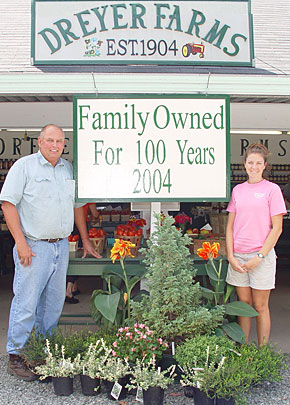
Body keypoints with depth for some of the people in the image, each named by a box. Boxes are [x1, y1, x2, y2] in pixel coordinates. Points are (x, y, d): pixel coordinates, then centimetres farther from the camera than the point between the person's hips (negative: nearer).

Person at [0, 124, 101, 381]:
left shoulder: (69, 169, 13)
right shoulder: (24, 166, -3)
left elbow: (77, 205, 20)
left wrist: (85, 241, 19)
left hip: (61, 246, 6)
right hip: (33, 246, -5)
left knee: (54, 303, 12)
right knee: (26, 302, 0)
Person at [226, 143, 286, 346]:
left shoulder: (272, 189, -2)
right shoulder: (238, 189, 9)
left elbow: (277, 228, -5)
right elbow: (230, 226, 9)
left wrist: (259, 256, -11)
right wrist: (231, 257, -1)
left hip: (261, 255, -3)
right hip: (238, 255, 4)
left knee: (260, 307, 5)